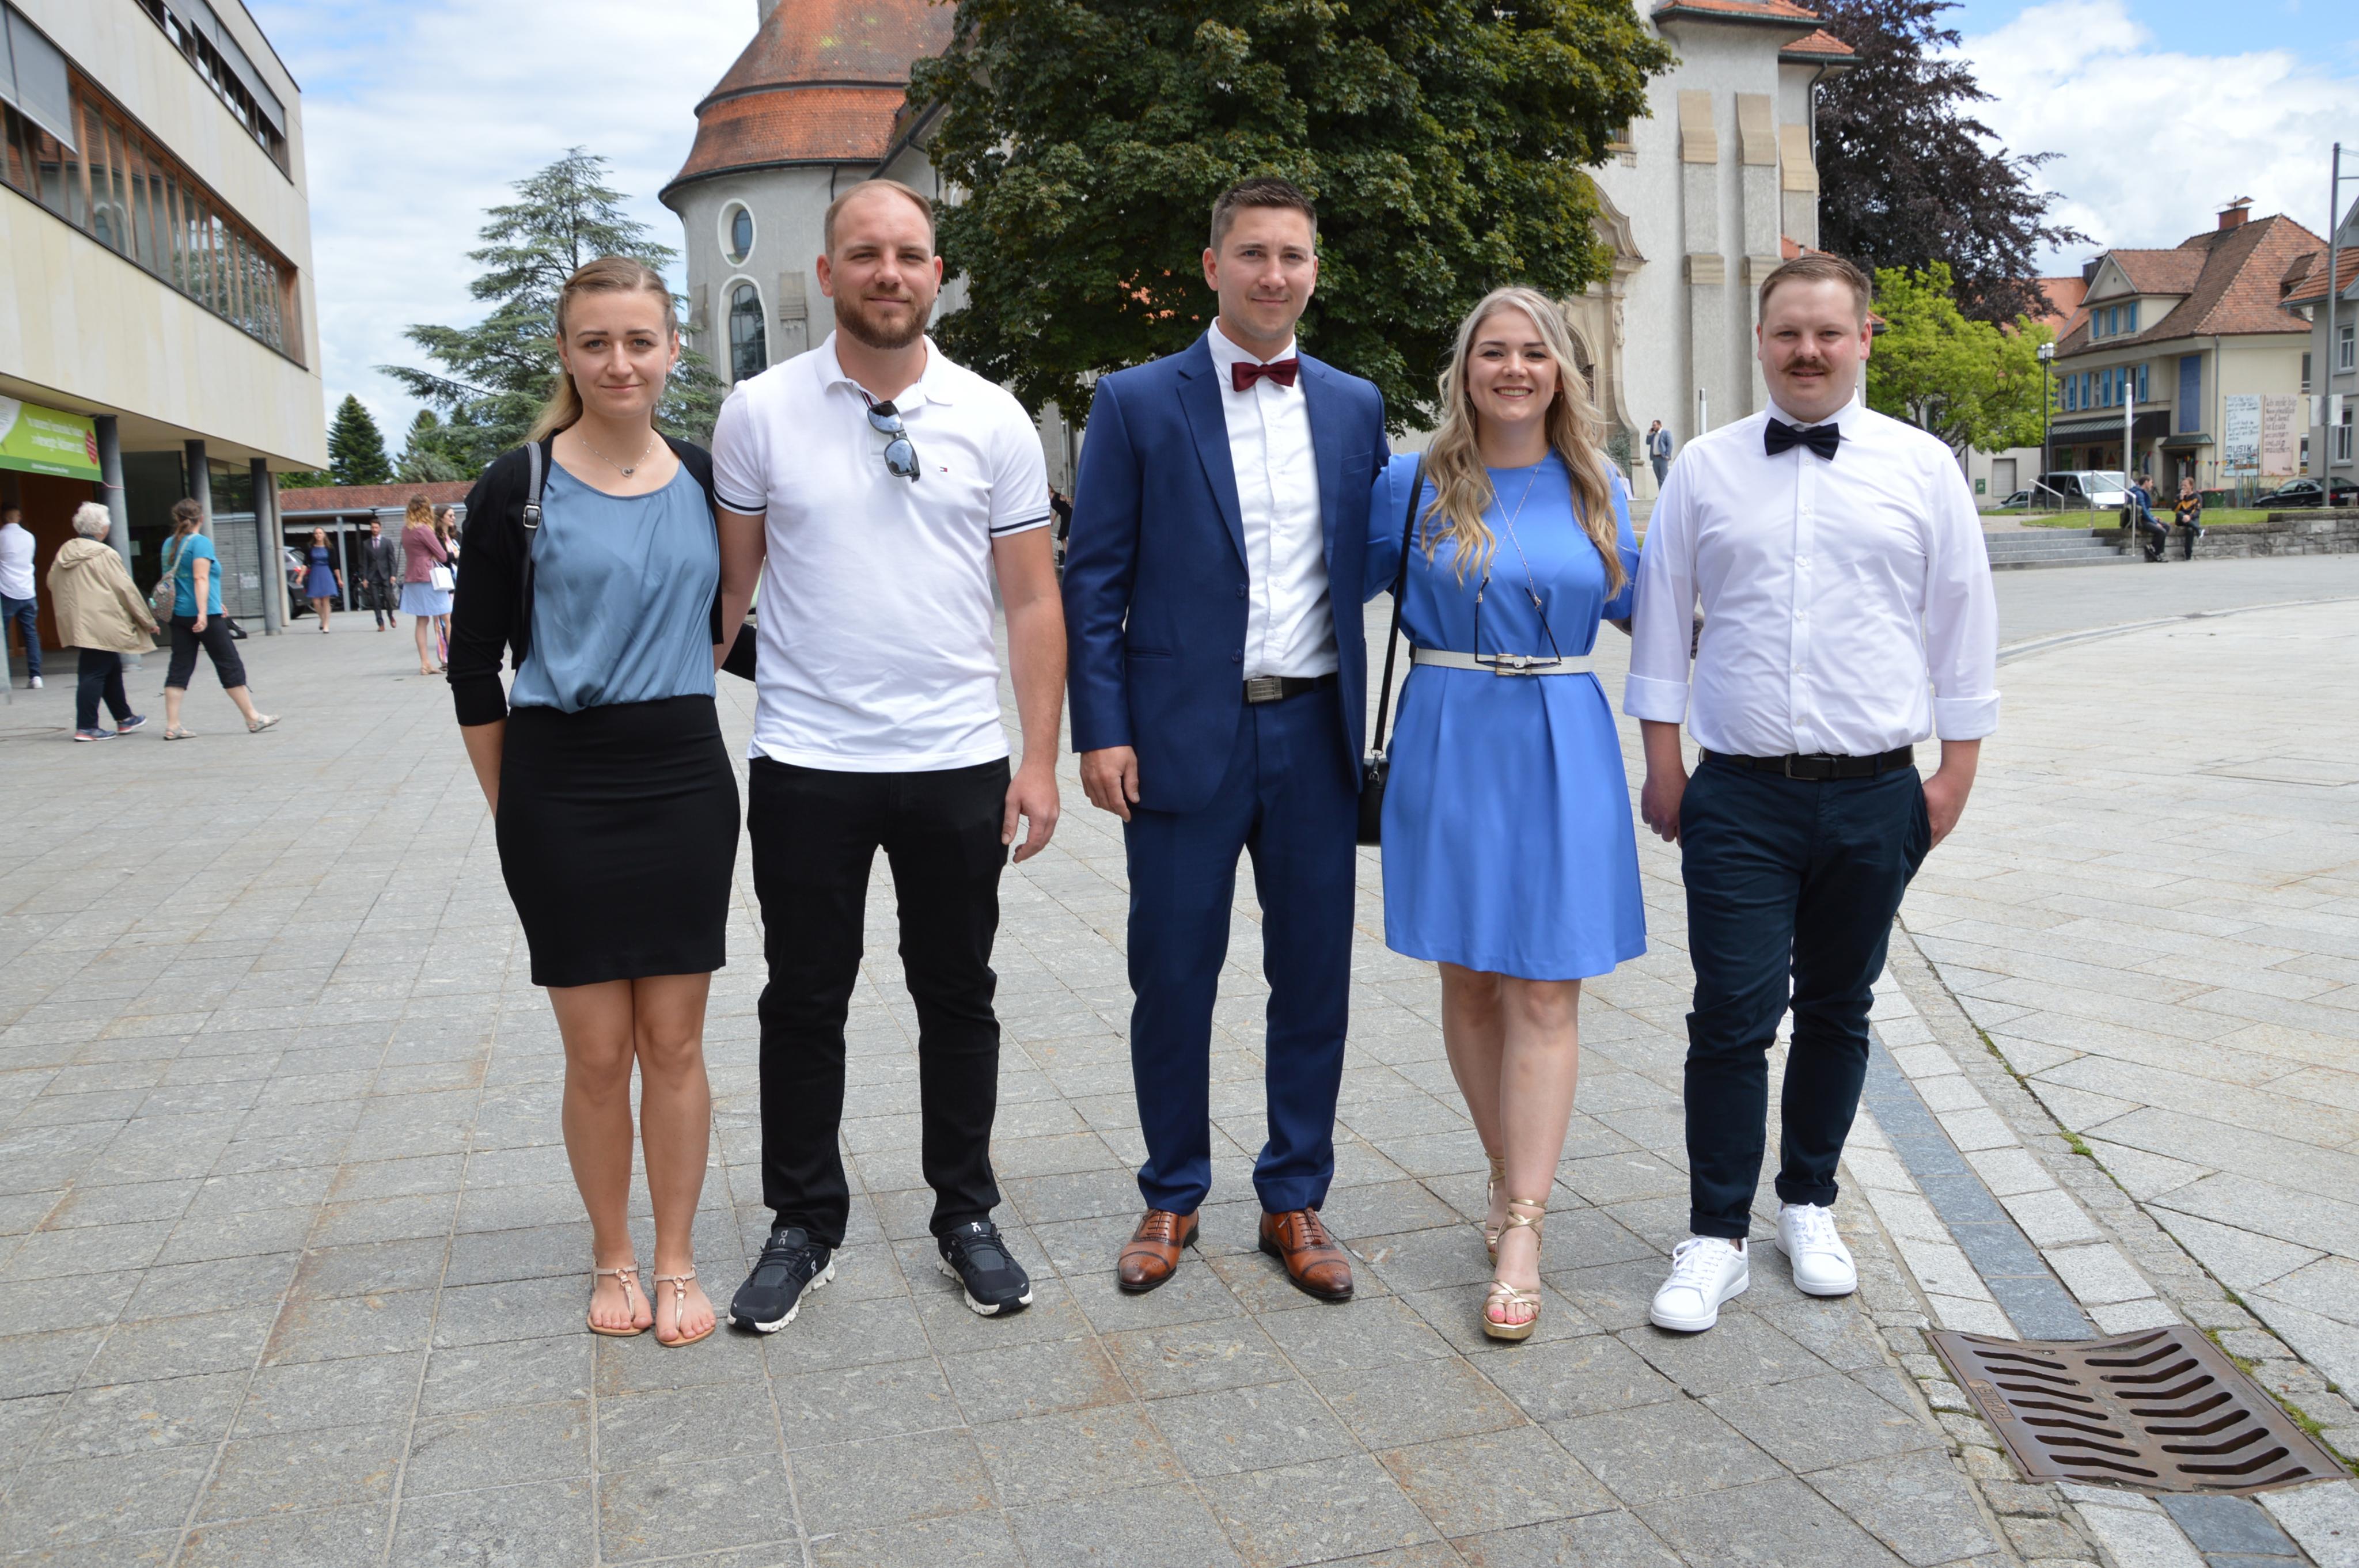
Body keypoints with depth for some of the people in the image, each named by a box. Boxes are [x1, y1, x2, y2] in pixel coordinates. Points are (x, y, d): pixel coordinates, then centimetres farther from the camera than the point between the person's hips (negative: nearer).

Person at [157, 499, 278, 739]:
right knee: (230, 665, 2)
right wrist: (203, 612, -25)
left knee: (179, 669, 5)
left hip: (179, 614, 7)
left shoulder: (169, 544, 13)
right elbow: (200, 578, -20)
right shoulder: (200, 542, -10)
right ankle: (253, 719, 10)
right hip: (205, 616, -7)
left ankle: (172, 726, 1)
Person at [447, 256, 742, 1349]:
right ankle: (612, 1257, 25)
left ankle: (675, 1263, 21)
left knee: (673, 1041, 7)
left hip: (685, 784, 2)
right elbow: (475, 663, 1)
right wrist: (509, 806, 2)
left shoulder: (704, 479, 5)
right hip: (560, 795, -2)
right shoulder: (519, 488, -3)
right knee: (596, 1051, 5)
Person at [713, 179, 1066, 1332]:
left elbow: (1034, 601, 2)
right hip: (805, 761, 0)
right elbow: (729, 585, 5)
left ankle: (966, 1218, 27)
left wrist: (1039, 758, -4)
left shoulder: (992, 418, 2)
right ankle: (802, 1226, 26)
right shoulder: (759, 412, 1)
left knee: (958, 999, 11)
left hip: (958, 763, 1)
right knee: (803, 1003, 9)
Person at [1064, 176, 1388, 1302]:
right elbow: (1093, 579, -2)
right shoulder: (1137, 403, 0)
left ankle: (1294, 1200, 25)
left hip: (1314, 733, 3)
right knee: (1172, 979, 6)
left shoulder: (1354, 407, 10)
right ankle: (1172, 1197, 25)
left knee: (1314, 979, 9)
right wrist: (1101, 731, -8)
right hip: (1185, 734, -3)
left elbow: (1366, 564, 13)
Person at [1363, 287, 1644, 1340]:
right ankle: (1514, 1176, 26)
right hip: (1450, 746, 0)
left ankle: (1520, 1234, 0)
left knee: (1544, 991, -3)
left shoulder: (1596, 488, 8)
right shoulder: (1415, 485, 2)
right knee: (1469, 979, 7)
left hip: (1562, 750, 1)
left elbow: (1636, 604, 19)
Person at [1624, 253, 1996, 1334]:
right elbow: (1663, 620, 7)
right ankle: (1716, 1238, 8)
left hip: (1874, 796, 1)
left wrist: (1958, 768, 4)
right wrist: (1663, 764, 4)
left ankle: (1809, 1206, 30)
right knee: (1732, 1018, -4)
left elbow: (1962, 624, 7)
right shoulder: (1705, 470, 4)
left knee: (1836, 1012, 13)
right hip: (1739, 798, -1)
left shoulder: (1922, 468, 5)